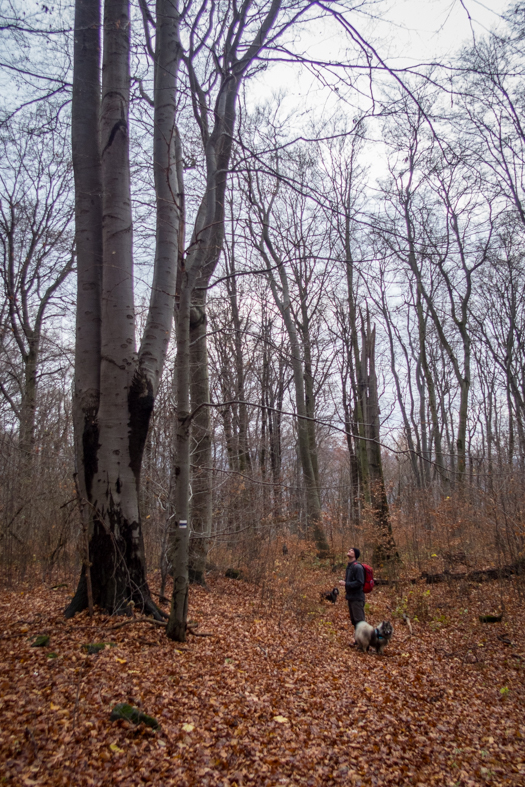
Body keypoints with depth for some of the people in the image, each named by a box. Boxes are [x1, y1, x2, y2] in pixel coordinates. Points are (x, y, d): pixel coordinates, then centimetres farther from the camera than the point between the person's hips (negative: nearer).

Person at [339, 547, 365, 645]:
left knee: (359, 620, -5)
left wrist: (346, 584, -21)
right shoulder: (349, 566, 14)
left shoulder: (357, 567, -15)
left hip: (357, 598, -9)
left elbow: (359, 582, -21)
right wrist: (344, 581, 8)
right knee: (354, 620, 14)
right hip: (351, 597, 9)